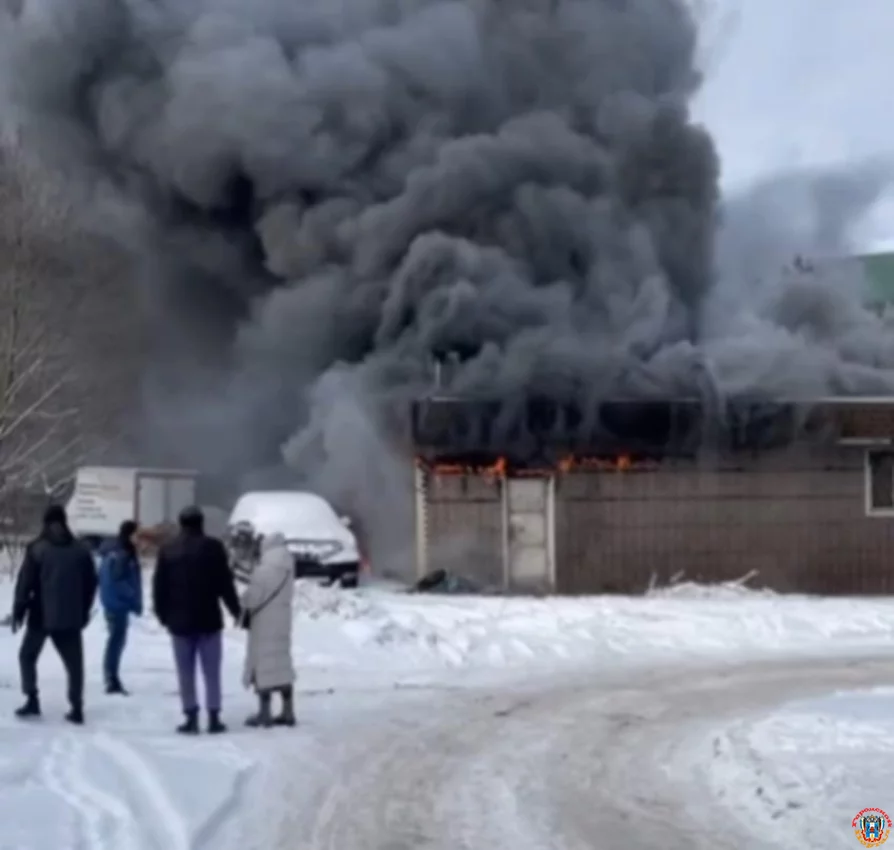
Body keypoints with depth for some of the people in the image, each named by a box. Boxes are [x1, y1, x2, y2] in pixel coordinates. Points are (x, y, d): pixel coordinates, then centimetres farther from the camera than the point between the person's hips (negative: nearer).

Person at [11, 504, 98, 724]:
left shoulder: (37, 549, -6)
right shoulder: (81, 550, 6)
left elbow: (25, 582, -7)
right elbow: (91, 583, 10)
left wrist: (18, 611, 0)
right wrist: (84, 612, 17)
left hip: (41, 615, -3)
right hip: (71, 617, 3)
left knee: (27, 655, 15)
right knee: (74, 662, 6)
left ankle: (32, 700, 5)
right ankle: (77, 708, 1)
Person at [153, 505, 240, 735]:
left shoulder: (167, 550, 3)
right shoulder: (213, 547, -4)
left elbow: (159, 587, 4)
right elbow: (225, 584, -5)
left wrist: (163, 615, 14)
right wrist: (236, 611, 5)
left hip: (179, 620, 1)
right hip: (208, 619, -1)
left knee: (186, 672, 5)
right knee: (211, 671, 5)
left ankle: (191, 718, 1)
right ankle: (214, 718, 2)